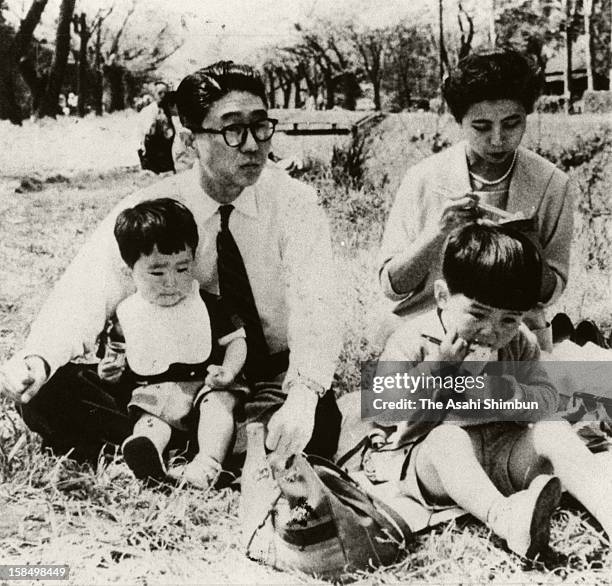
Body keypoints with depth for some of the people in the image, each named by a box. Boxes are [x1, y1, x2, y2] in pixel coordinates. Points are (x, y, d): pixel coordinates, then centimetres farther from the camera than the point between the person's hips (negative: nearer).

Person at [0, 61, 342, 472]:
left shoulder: (293, 202, -9)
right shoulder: (146, 212, -7)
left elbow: (314, 306, -22)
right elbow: (86, 297, -18)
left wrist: (302, 395, -42)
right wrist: (37, 359, -40)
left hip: (274, 380, -2)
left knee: (319, 422, -36)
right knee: (46, 395, -19)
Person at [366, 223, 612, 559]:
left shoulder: (519, 344, 7)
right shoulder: (411, 342, -7)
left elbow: (547, 401, 3)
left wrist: (506, 392, -18)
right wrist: (437, 366, -22)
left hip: (505, 450, 4)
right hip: (431, 454, -4)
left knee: (555, 431, -20)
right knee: (448, 437, -37)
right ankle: (506, 517, -60)